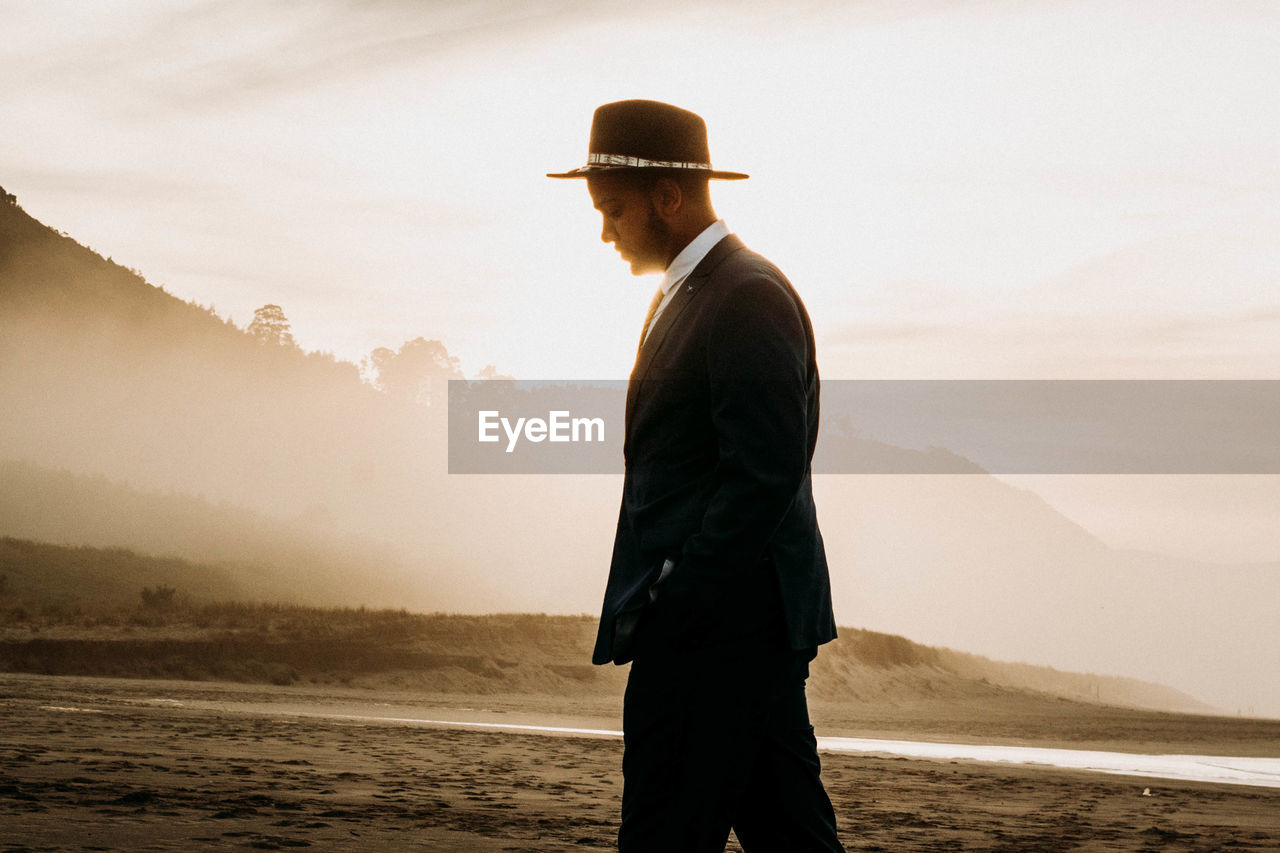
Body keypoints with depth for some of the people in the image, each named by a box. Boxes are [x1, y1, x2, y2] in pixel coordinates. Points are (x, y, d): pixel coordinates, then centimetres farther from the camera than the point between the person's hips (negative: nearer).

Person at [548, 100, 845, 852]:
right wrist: (658, 605, 13)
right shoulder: (687, 293, 18)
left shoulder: (748, 296, -14)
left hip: (710, 622, -10)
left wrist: (669, 601, -18)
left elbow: (766, 473, -21)